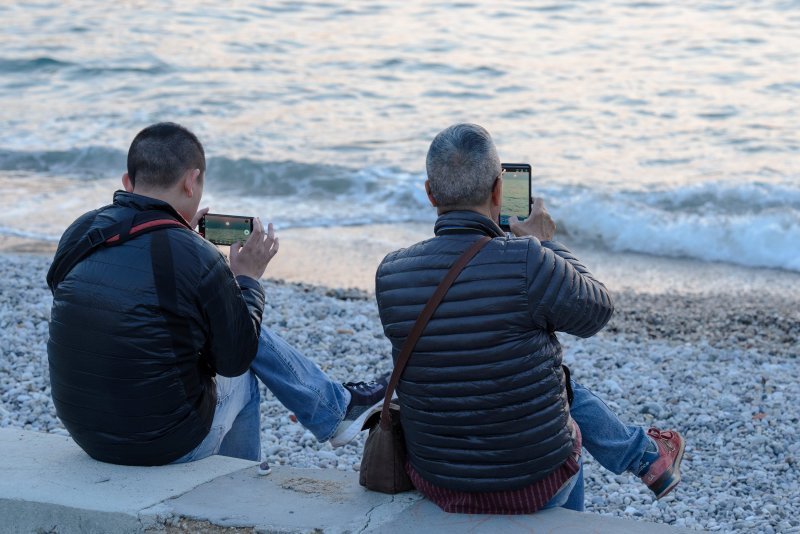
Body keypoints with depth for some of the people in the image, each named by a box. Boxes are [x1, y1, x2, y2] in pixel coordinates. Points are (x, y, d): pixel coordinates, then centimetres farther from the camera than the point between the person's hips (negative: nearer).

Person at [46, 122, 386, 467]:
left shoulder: (79, 232, -3)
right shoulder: (197, 260, -20)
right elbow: (235, 358, -6)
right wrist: (247, 279, 7)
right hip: (166, 446, -6)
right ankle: (335, 411, 41)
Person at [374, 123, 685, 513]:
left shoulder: (389, 274, -11)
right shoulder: (527, 263, -25)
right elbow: (596, 311, -5)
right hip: (535, 485, -4)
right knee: (570, 396, 32)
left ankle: (645, 454, 57)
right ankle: (647, 454, 60)